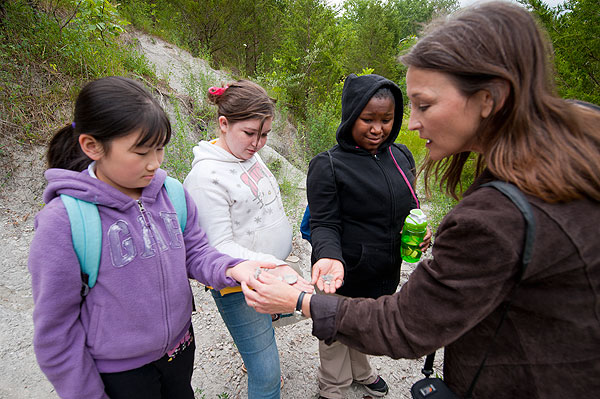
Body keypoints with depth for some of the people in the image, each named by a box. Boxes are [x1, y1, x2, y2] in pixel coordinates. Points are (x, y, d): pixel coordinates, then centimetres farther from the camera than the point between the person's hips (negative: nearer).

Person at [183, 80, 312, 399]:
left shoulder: (250, 155, 3)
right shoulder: (205, 176, -22)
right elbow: (219, 247, -23)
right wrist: (275, 268, -35)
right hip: (239, 287, -8)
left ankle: (250, 362, 60)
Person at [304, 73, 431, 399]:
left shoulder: (401, 156, 0)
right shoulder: (327, 166, -17)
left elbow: (409, 206, 12)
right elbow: (323, 225, -17)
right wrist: (329, 256, -36)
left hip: (385, 274, 5)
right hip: (344, 277, -5)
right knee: (337, 333, 19)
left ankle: (360, 371, 60)